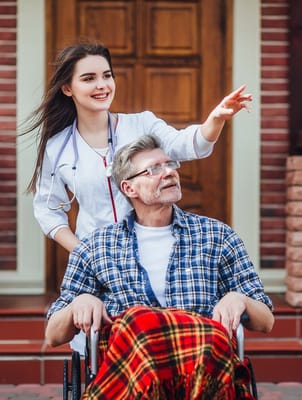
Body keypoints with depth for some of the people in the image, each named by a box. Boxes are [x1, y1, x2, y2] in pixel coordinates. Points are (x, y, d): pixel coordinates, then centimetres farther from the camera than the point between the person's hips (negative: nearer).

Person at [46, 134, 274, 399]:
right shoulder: (95, 248, 20)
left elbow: (266, 322, 21)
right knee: (139, 320, -39)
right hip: (122, 359, 0)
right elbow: (54, 336, 20)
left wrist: (239, 299, -4)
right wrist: (79, 303, -3)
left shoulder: (217, 236, 21)